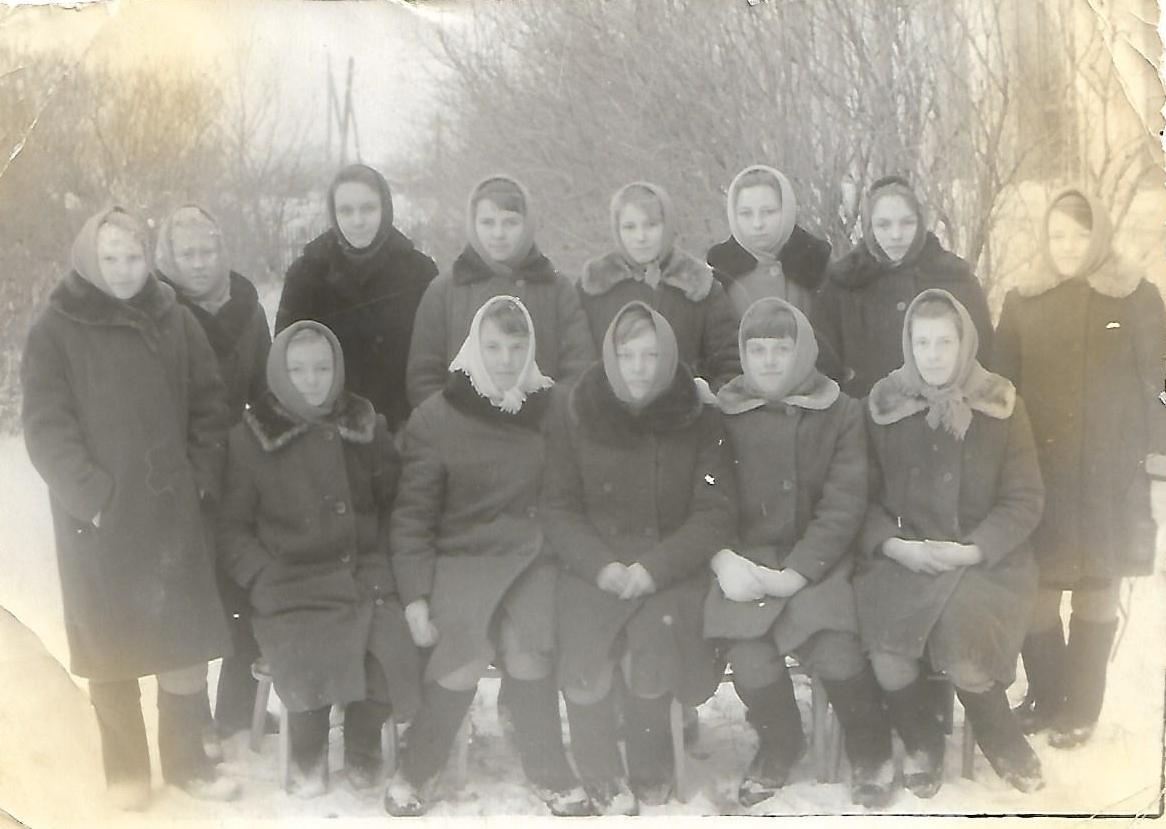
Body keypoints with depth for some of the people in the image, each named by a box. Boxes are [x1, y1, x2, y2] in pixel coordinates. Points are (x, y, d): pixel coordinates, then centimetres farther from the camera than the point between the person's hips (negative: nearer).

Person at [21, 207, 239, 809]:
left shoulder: (175, 321, 6)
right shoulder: (55, 331, -4)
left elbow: (208, 408, 9)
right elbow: (45, 427, -8)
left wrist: (200, 479, -2)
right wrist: (92, 497, -15)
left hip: (173, 516, 2)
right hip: (97, 522, -2)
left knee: (185, 642, 4)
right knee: (111, 648, 6)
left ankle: (186, 760, 19)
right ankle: (126, 769, 19)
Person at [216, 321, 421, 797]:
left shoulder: (367, 427, 12)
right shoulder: (249, 438, 4)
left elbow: (395, 503, 15)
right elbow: (232, 528, 6)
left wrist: (383, 560, 1)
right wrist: (265, 579, -8)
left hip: (366, 576, 2)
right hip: (292, 586, -2)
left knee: (394, 654, -25)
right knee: (310, 666, -29)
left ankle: (363, 743, 7)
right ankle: (308, 753, 4)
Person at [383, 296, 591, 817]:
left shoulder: (553, 409, 5)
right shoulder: (436, 417, 0)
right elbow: (413, 514, 0)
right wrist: (415, 596, -6)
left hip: (535, 553, 1)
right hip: (464, 554, -1)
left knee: (528, 648, -24)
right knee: (466, 657, -24)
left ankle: (547, 772, -3)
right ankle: (416, 772, -2)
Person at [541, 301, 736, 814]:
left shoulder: (699, 422, 1)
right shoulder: (573, 417, 3)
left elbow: (714, 514, -2)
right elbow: (558, 508, 3)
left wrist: (654, 567, -15)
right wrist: (601, 566, -14)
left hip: (671, 566, -1)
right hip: (592, 565, 1)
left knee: (650, 639, -29)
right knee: (581, 656, -25)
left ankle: (650, 782, -7)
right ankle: (603, 783, -5)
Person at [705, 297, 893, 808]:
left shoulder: (839, 413, 3)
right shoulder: (721, 414, 4)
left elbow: (844, 503, -4)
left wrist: (796, 573, -15)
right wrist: (724, 559, -18)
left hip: (816, 559, -1)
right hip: (745, 559, 1)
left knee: (836, 653, -24)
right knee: (750, 659, -23)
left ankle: (871, 754, 7)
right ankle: (778, 747, 10)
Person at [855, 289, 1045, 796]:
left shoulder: (1001, 406, 2)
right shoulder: (883, 406, 4)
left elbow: (1025, 501, 1)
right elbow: (863, 496, 5)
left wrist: (971, 550, -13)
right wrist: (894, 544, -13)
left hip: (985, 558, -1)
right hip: (902, 556, 1)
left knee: (962, 654, -27)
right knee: (888, 654, -26)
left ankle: (1004, 744, 6)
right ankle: (921, 742, 7)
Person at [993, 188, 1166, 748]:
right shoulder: (1023, 302, 6)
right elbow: (1001, 383, 6)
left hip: (1110, 472, -1)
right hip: (1038, 468, 2)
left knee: (1097, 587, 7)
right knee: (1037, 586, 1)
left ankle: (1081, 707, 15)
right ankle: (1042, 696, 17)